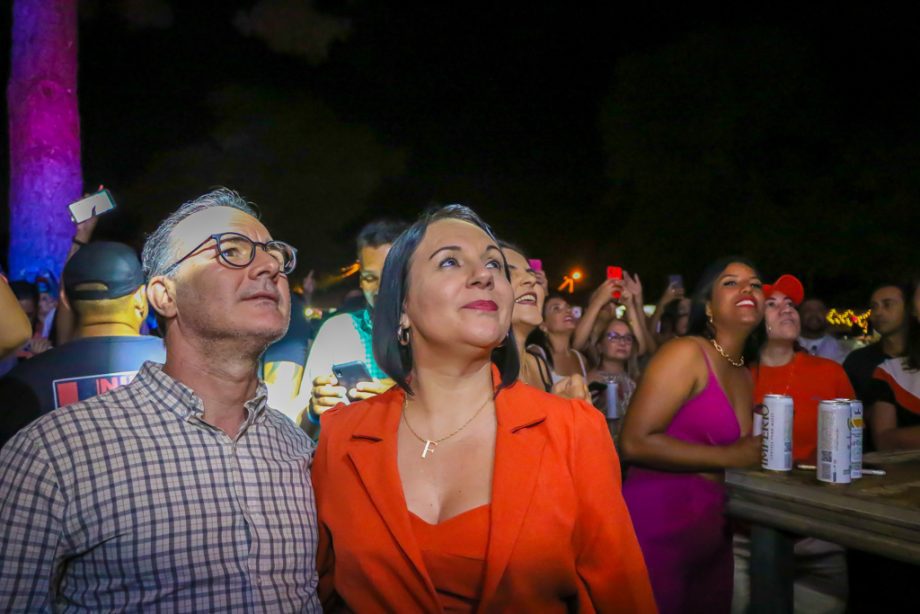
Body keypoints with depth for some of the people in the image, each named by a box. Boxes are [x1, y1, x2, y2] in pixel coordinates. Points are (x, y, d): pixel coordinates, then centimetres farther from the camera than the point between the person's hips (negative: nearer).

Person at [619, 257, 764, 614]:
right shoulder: (686, 353, -11)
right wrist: (729, 457, -16)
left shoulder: (744, 375, 13)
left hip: (713, 536, 8)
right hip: (658, 530, -8)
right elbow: (635, 443, -20)